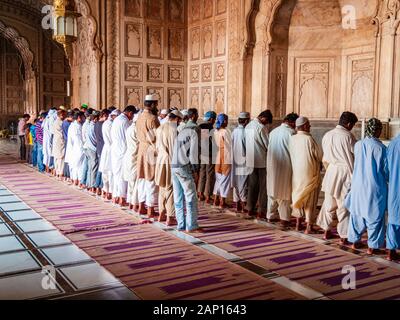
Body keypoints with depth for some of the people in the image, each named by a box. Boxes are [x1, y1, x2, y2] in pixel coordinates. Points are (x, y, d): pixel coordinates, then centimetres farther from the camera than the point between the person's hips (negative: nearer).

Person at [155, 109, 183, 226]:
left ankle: (162, 214, 25)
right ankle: (170, 217, 3)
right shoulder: (174, 129, -15)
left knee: (162, 188, 16)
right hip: (170, 162, -7)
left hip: (160, 161, 7)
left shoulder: (160, 128, 7)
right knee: (171, 189, -1)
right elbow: (174, 148, -15)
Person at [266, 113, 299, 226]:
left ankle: (271, 215, 25)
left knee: (272, 190, 16)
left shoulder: (273, 131, 8)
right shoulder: (291, 132, -11)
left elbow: (270, 147, 10)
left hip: (272, 164, 6)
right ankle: (284, 219, 5)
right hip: (285, 165, -6)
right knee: (285, 191, 3)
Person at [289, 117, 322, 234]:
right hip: (310, 172, -4)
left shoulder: (292, 139, -4)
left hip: (296, 172, 5)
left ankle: (298, 223, 24)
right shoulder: (308, 139, -17)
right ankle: (309, 226, 9)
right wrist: (319, 165, 11)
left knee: (298, 197, 17)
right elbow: (319, 155, -10)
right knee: (310, 199, 5)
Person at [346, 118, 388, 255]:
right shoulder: (381, 148, -14)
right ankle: (372, 246, 15)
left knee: (357, 213, 17)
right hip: (375, 187, -3)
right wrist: (384, 180, 14)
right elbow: (386, 170, -5)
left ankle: (355, 241, 26)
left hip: (358, 186, 4)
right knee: (375, 216, 9)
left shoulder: (358, 145, -5)